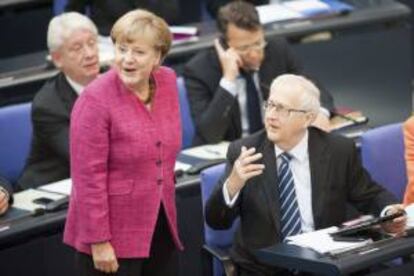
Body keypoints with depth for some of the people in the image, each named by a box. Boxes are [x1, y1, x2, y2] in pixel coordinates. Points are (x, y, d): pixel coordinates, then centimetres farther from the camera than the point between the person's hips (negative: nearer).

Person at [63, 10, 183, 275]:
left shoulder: (168, 81, 2)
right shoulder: (96, 99, -16)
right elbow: (88, 178, -17)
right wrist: (99, 241, -17)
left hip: (161, 228, 6)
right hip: (113, 236, -6)